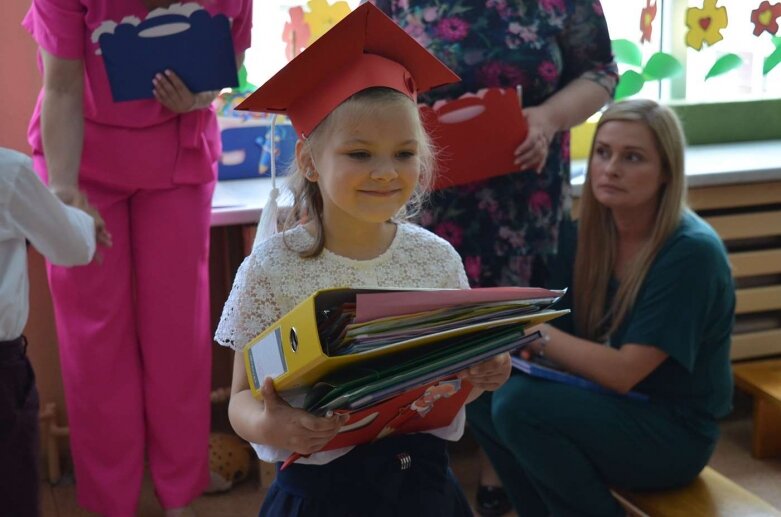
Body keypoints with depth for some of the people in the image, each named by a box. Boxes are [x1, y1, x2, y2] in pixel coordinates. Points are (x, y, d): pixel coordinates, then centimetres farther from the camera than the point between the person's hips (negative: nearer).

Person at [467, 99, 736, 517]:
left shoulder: (692, 253, -21)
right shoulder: (590, 235, 0)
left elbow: (623, 372, -24)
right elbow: (564, 337, 1)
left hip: (674, 434, -7)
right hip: (607, 402, 7)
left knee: (519, 405, -25)